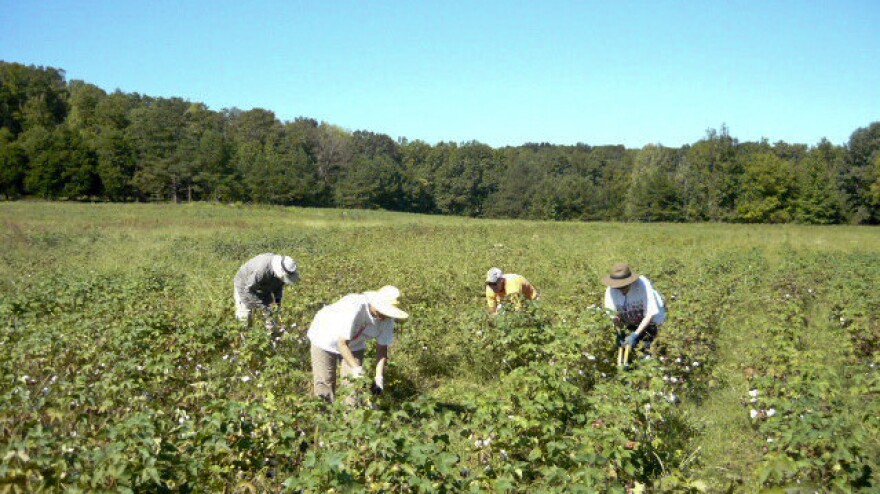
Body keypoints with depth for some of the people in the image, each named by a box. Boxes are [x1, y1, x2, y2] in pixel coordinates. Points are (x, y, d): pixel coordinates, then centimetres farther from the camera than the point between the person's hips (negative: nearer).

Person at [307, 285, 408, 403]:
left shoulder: (387, 318, -23)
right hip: (325, 339, -5)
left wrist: (379, 377, -23)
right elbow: (342, 343, -36)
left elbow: (382, 347, -15)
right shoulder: (354, 308, -40)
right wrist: (356, 368, -42)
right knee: (325, 382, -6)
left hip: (354, 344, 5)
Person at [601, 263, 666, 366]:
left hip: (649, 320, -3)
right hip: (631, 324, 3)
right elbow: (614, 316, -19)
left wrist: (635, 334, -36)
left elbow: (650, 314, -32)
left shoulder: (643, 285, -35)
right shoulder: (610, 291, -26)